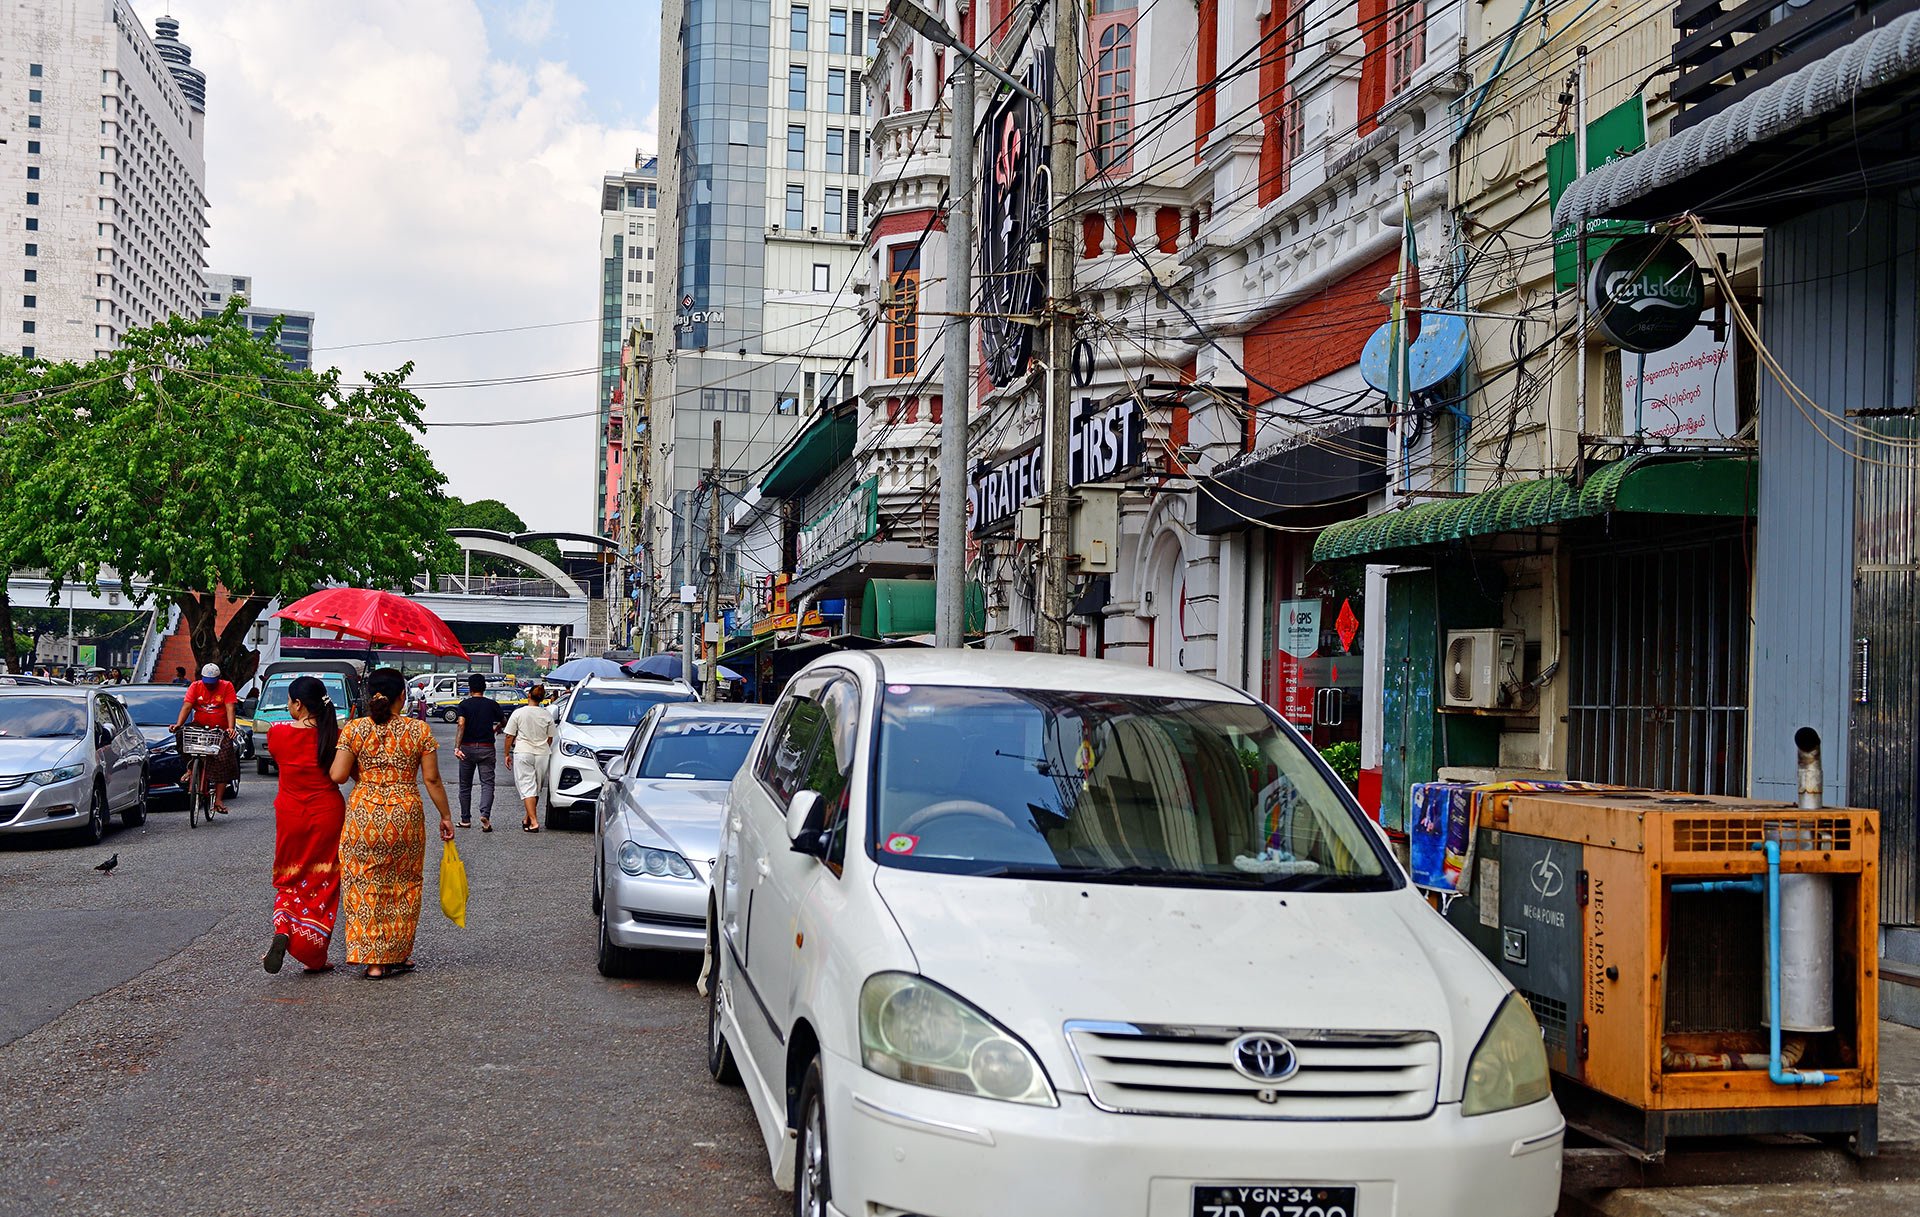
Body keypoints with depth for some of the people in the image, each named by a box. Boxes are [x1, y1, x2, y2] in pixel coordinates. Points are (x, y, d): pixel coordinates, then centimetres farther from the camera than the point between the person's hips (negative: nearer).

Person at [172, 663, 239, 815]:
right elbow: (186, 706, -7)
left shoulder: (227, 687, -2)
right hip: (199, 727, 2)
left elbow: (230, 709, -11)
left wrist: (231, 728, -27)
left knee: (223, 764, -10)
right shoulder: (196, 686, 2)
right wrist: (178, 724, -24)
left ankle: (218, 800, -5)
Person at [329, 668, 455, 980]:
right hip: (407, 814, 0)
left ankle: (373, 960, 4)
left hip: (364, 814, 0)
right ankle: (396, 955, 21)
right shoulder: (419, 730, -2)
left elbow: (337, 775, -7)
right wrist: (446, 816, 8)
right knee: (403, 886, 15)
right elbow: (432, 780, -2)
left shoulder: (354, 730, -2)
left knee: (366, 887, 7)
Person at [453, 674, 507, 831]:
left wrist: (457, 747, -24)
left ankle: (465, 820, 19)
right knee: (487, 783, -2)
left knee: (465, 785, 13)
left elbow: (461, 724, -18)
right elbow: (504, 722, 16)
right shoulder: (492, 704, 2)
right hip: (486, 748, 0)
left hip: (467, 748, 0)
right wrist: (496, 728, 39)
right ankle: (485, 814, -25)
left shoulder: (464, 705, -3)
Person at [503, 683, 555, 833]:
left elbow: (510, 736, -3)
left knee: (527, 788, -5)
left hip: (523, 753, -3)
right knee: (536, 788, 16)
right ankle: (528, 819, 25)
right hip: (542, 754, 3)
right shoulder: (547, 714, 1)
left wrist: (507, 754, 8)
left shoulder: (519, 713, -6)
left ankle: (534, 822, -17)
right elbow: (550, 738, 8)